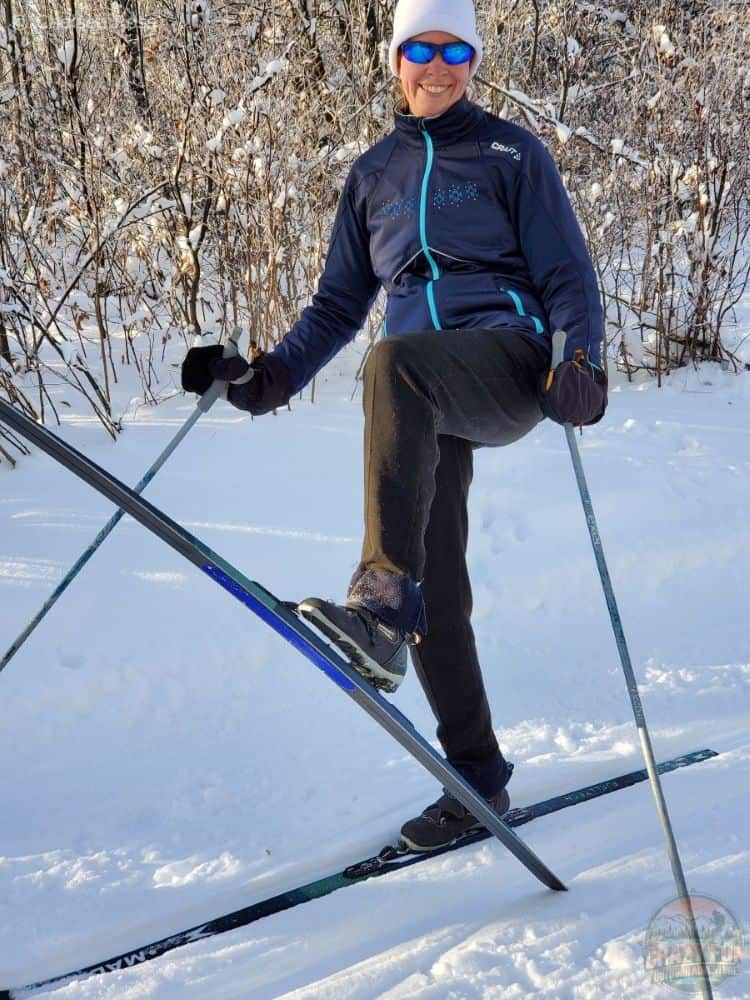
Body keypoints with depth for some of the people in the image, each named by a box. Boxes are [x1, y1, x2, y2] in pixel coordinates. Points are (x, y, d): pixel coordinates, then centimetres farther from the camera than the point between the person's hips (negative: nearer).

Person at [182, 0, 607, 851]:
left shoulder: (510, 152, 9)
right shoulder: (374, 173, 20)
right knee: (434, 590, -4)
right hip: (427, 405, 5)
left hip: (510, 356, -4)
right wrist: (275, 375, 6)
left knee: (394, 363, -38)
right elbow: (340, 302, 23)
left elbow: (567, 274, 3)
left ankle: (381, 604, -48)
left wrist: (579, 357, -17)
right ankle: (477, 778, 11)